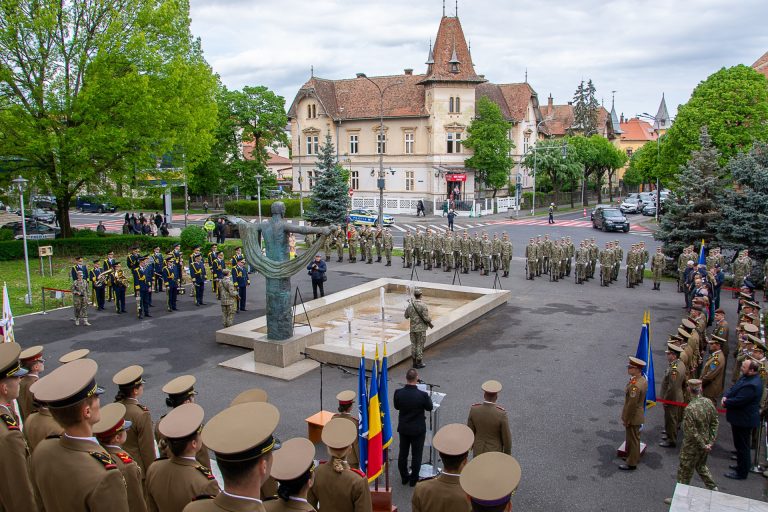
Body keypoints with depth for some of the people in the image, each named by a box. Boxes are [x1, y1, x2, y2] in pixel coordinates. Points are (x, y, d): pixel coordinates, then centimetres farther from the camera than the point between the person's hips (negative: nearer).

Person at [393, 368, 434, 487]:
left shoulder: (398, 392, -17)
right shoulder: (422, 394, -26)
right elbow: (429, 407, -7)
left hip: (403, 428, 3)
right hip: (418, 429, -3)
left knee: (403, 453, 19)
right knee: (416, 455, 14)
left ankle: (404, 477, 34)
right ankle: (413, 479, 26)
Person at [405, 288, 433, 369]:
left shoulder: (410, 305, -2)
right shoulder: (423, 305, -17)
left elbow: (406, 316, 9)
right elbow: (426, 318, -18)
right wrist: (430, 324, 2)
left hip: (412, 328, 5)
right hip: (421, 329, -5)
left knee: (413, 344, 13)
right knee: (420, 345, 4)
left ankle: (414, 362, 19)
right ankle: (419, 362, 9)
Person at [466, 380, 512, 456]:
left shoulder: (474, 409, -22)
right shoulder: (501, 414, -31)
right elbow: (506, 437, -19)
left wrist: (470, 444, 12)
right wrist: (508, 454, -1)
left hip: (479, 449, 3)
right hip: (494, 451, -3)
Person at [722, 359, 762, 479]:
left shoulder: (752, 385, -30)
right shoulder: (745, 377, 2)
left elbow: (738, 401, -29)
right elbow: (733, 389, 10)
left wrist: (725, 403, -12)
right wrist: (725, 396, -9)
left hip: (744, 420, -10)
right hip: (740, 418, 10)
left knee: (742, 446, 4)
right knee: (740, 445, 24)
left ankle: (741, 473, 17)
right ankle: (741, 465, 40)